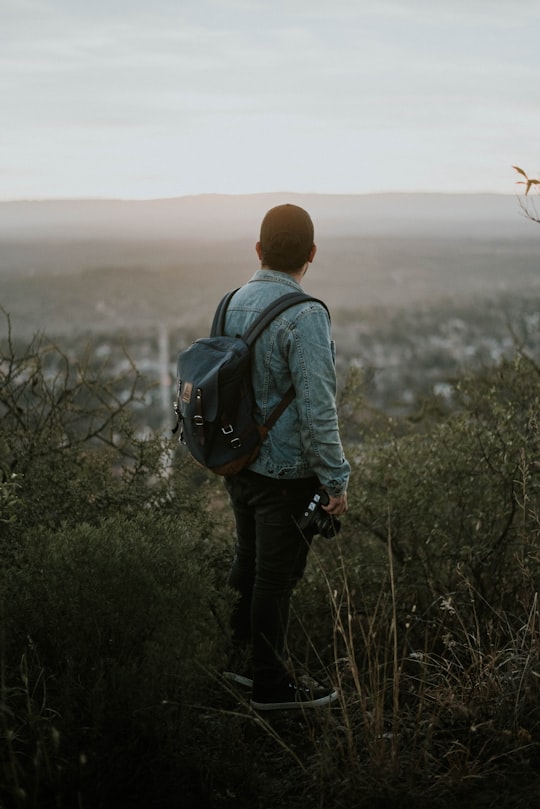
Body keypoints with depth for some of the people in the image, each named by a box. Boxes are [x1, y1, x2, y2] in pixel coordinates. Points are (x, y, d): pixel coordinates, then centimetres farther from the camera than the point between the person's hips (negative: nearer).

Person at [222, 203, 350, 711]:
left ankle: (239, 657, 35)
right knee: (276, 576, 5)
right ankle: (270, 684, 19)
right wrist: (336, 479, -16)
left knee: (249, 564, 21)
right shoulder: (304, 316, -21)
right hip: (286, 473, -7)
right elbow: (317, 408, -23)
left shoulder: (233, 303, 3)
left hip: (238, 464, 7)